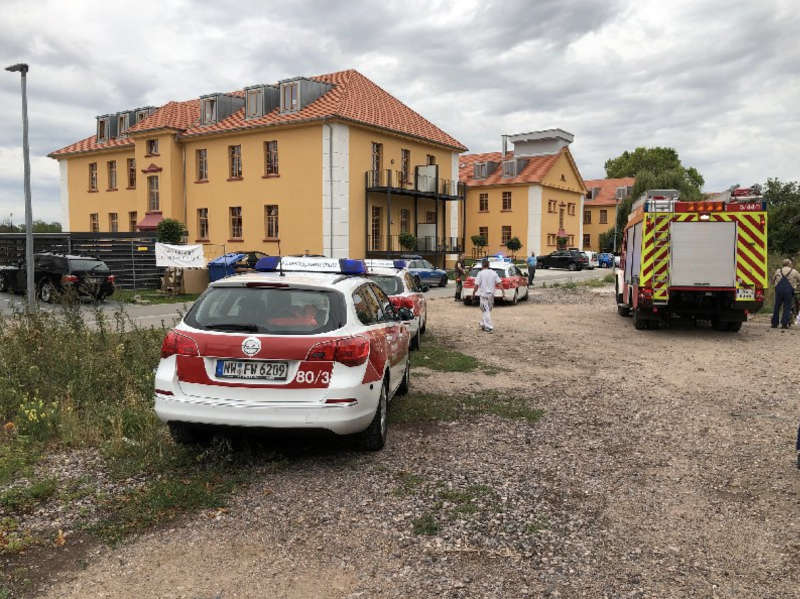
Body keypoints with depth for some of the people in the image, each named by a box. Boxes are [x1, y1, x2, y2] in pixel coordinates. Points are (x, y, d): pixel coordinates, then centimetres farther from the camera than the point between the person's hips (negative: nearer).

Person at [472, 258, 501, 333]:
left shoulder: (481, 273, -9)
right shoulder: (494, 273, 4)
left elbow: (476, 285, -12)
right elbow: (499, 283, 0)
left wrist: (473, 293, -1)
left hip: (484, 294, -5)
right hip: (491, 294, 5)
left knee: (486, 311, -4)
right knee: (488, 310, 19)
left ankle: (489, 327, -9)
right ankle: (483, 324, 30)